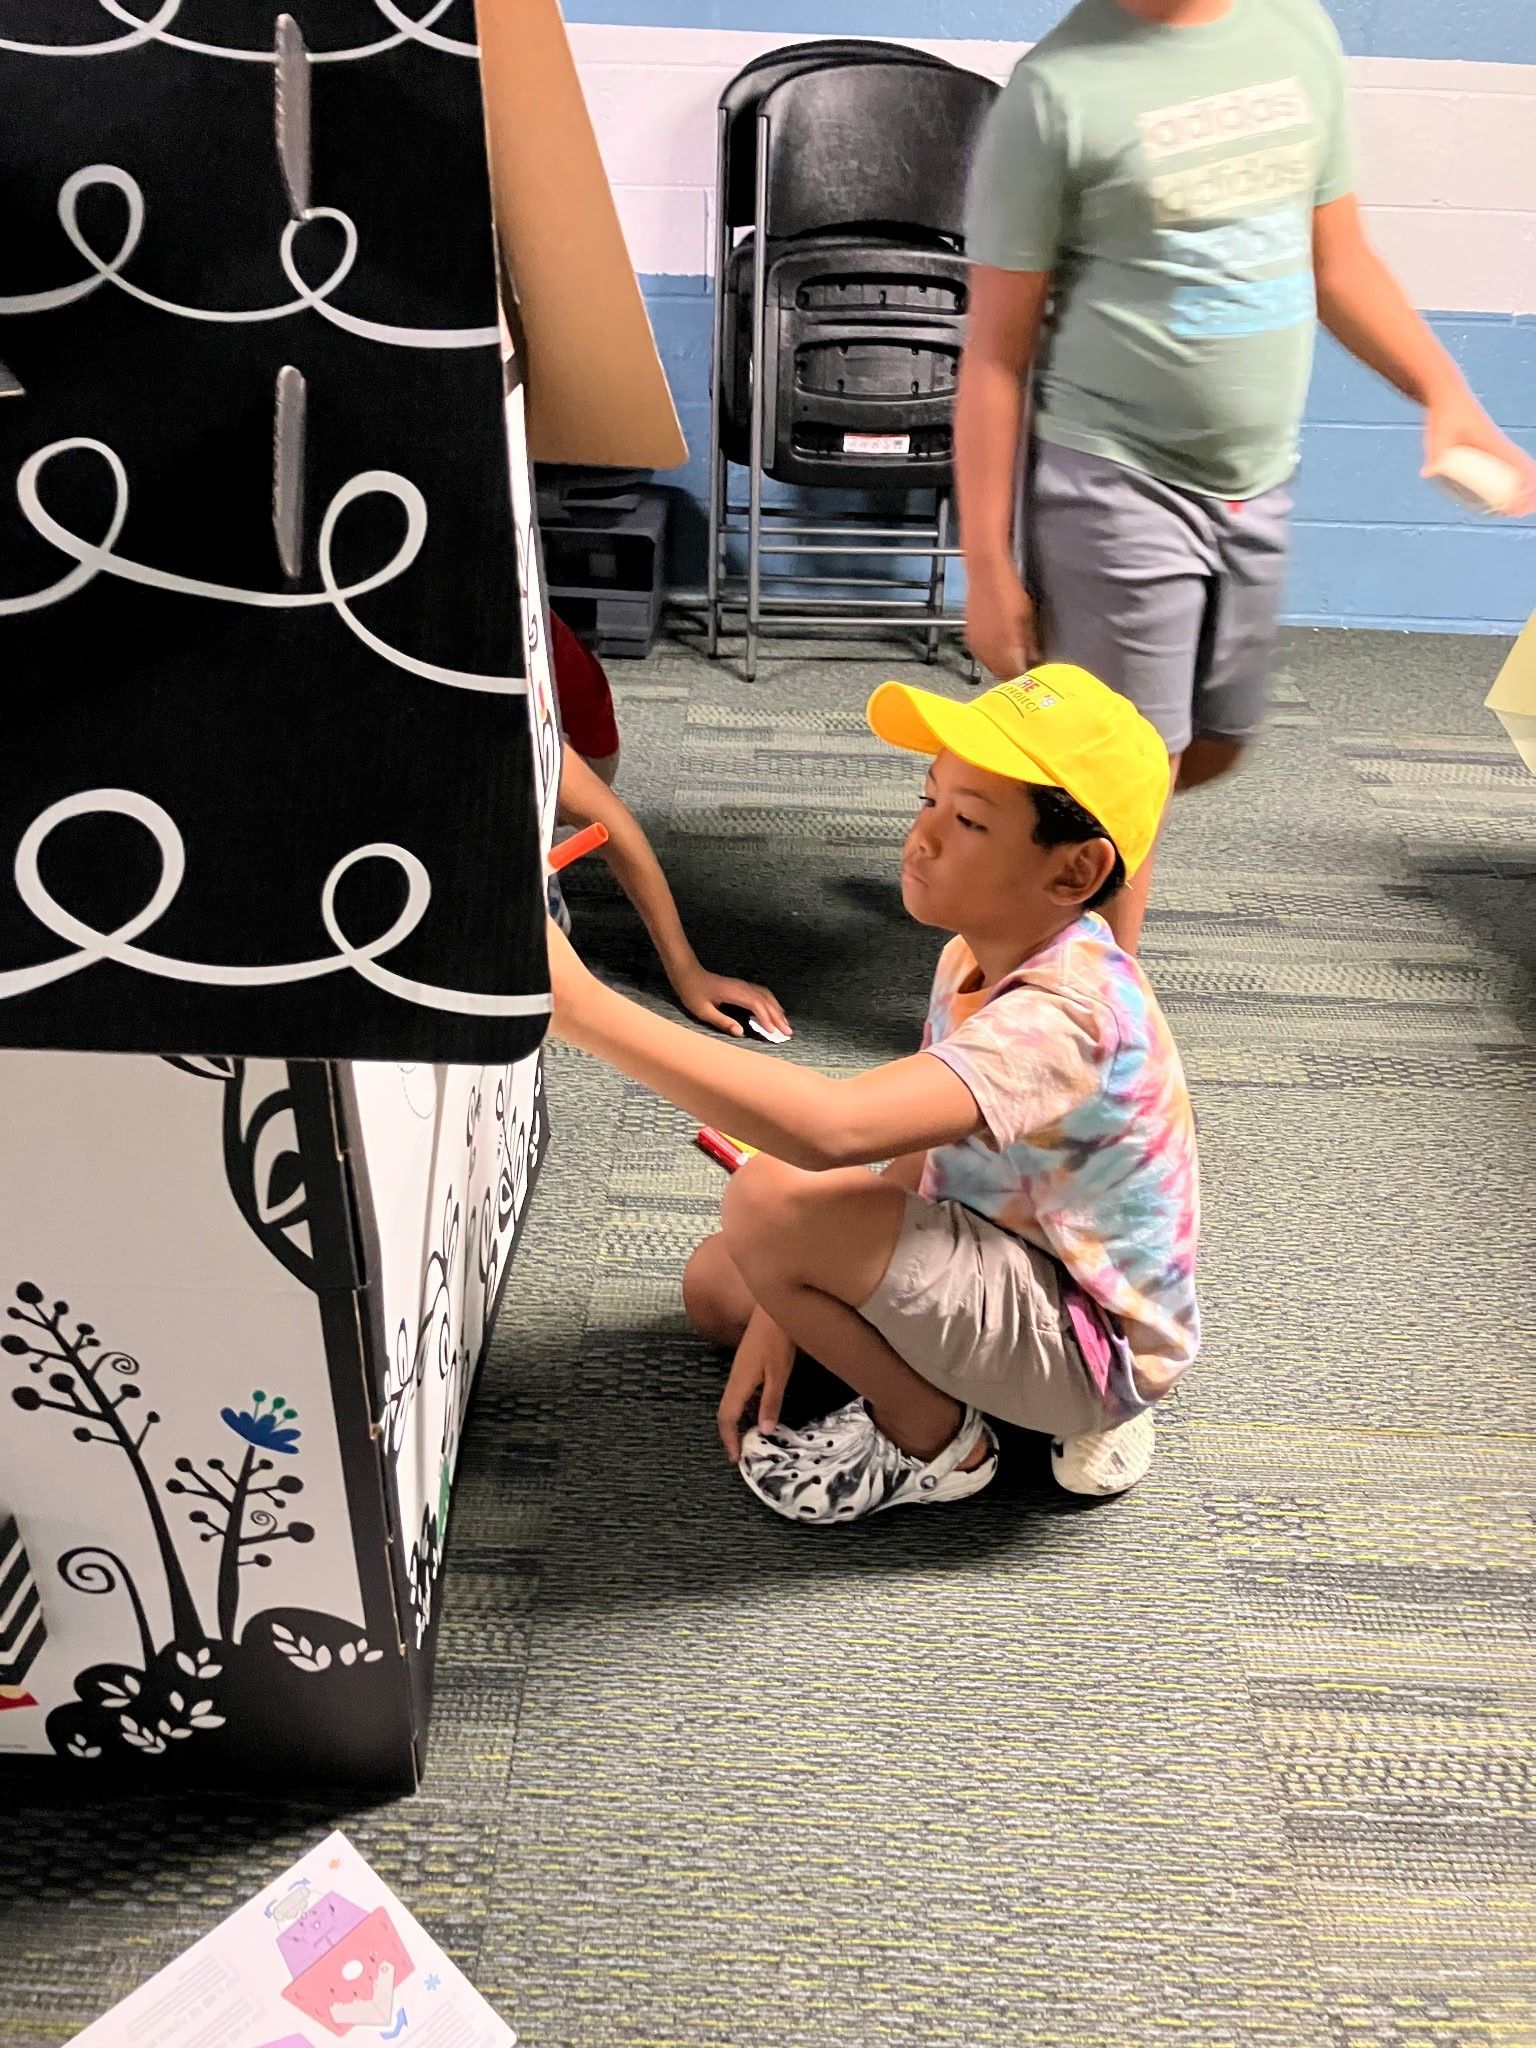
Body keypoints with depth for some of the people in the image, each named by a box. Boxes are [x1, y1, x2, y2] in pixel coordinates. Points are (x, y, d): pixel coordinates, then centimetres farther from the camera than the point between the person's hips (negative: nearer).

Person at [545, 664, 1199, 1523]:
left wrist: (583, 1004, -47)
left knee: (769, 1199, -27)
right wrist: (792, 1305, -1)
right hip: (1017, 1257, 9)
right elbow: (915, 1154, 5)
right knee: (717, 1285, 12)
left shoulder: (1068, 1014, -33)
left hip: (1092, 1345, -9)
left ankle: (932, 1444, -1)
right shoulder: (978, 957, -2)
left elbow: (835, 1131, -48)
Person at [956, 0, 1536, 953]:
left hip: (1258, 485, 7)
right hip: (1117, 485, -6)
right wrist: (989, 566, -12)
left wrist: (1448, 394, 1)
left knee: (1213, 748, 19)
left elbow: (1340, 260, 14)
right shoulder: (1061, 86, -11)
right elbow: (997, 352, -10)